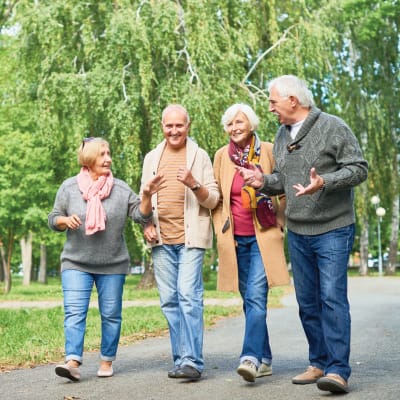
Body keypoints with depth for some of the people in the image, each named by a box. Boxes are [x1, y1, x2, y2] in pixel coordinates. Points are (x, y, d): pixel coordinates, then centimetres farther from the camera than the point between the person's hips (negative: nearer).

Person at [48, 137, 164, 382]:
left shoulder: (121, 189, 2)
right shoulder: (69, 187, 2)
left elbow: (141, 215, -2)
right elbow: (53, 220, 7)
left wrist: (147, 196, -20)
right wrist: (65, 220, -14)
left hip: (113, 265, 1)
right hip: (76, 263, -1)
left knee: (111, 314, 7)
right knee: (74, 312, -12)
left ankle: (107, 361, 20)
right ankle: (73, 362, -15)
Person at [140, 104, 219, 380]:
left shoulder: (200, 156, 4)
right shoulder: (152, 158, 15)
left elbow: (213, 200, 1)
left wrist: (194, 184, -18)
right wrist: (147, 225, 3)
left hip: (190, 237, -4)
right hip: (161, 240, 4)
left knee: (189, 296, -14)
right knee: (169, 301, 5)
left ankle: (192, 361, -13)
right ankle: (181, 359, 13)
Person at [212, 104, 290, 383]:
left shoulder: (268, 151, -1)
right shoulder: (222, 156, 7)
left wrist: (279, 224, 1)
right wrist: (222, 230, 4)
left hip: (263, 237, -3)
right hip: (235, 240, 3)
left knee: (256, 296, -16)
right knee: (249, 300, 7)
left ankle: (251, 357, -20)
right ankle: (265, 360, 17)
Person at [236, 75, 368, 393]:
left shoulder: (333, 127, -8)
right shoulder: (282, 135, 12)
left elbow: (359, 168, -11)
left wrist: (325, 182, -25)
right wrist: (264, 182, 0)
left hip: (333, 229, -7)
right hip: (297, 233, 7)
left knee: (332, 297, -13)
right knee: (307, 302, 10)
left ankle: (338, 370, -10)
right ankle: (320, 363, 21)